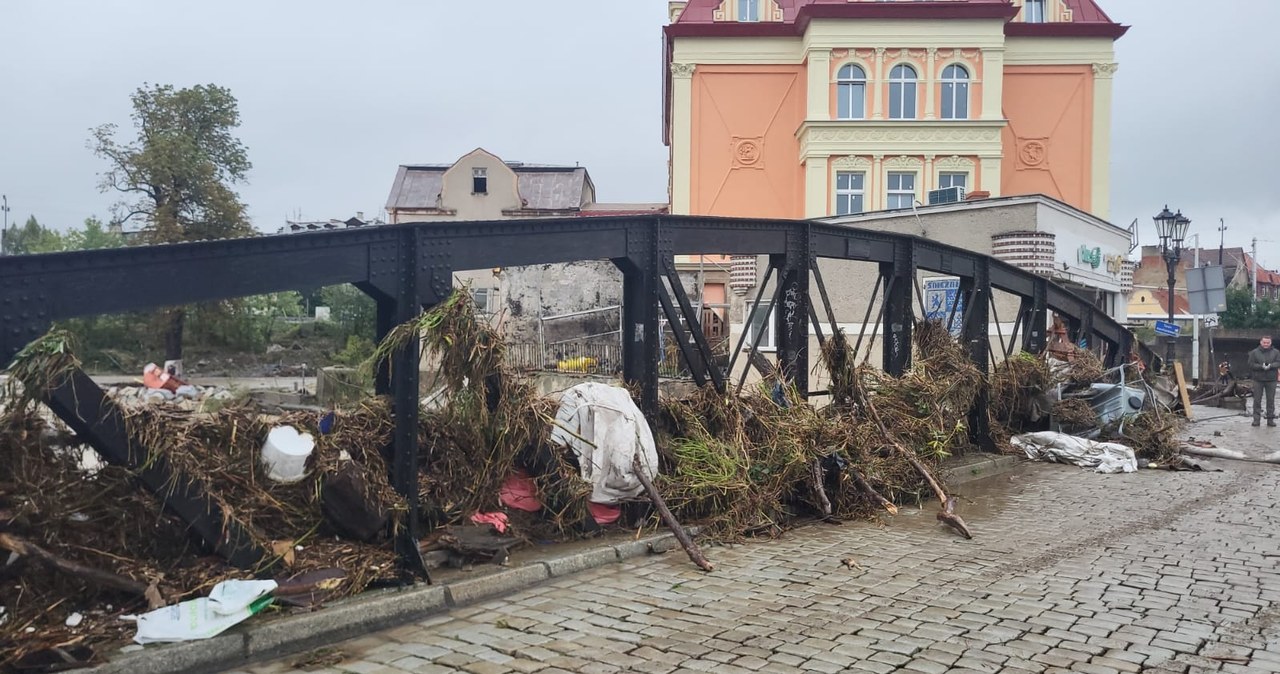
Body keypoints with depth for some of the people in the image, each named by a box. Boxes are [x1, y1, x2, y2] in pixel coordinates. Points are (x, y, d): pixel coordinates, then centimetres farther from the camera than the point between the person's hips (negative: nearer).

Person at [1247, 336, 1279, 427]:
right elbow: (1251, 364, -5)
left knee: (1271, 400, 4)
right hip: (1258, 379, -1)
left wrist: (1270, 366, -22)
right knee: (1257, 400, 0)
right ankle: (1256, 419, 4)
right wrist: (1261, 366, -19)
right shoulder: (1254, 353, 3)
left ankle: (1270, 419, 11)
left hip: (1271, 380, 1)